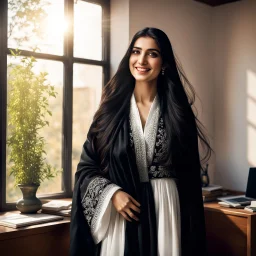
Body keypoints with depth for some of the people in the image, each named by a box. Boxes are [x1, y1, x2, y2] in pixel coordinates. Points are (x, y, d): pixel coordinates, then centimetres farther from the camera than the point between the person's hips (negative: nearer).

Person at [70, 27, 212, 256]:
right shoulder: (112, 109, 0)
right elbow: (86, 166, 3)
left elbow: (190, 176, 2)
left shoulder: (178, 112, 0)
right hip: (119, 214, 0)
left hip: (165, 211, 0)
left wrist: (192, 237, 0)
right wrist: (112, 193, -15)